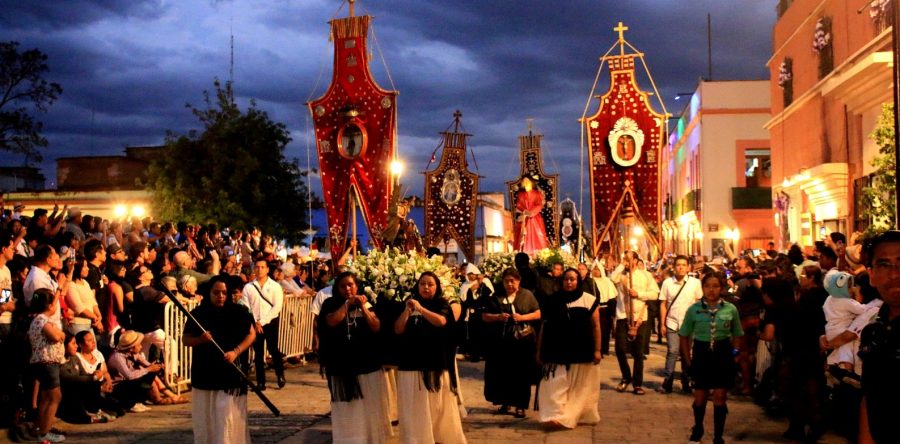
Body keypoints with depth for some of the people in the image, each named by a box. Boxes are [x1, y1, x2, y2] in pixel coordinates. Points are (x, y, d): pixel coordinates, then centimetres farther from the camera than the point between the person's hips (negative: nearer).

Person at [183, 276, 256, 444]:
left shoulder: (237, 312, -4)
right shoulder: (198, 314, 0)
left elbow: (251, 334, 2)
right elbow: (185, 339, 4)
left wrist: (236, 351, -12)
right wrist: (200, 340, -16)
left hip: (231, 372, -2)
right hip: (204, 372, 2)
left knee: (228, 416, -4)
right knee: (205, 417, 9)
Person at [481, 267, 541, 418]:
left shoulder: (527, 295, 4)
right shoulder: (496, 297, 6)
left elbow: (538, 314, 4)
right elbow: (484, 316, 6)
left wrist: (522, 317, -12)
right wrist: (498, 317, -12)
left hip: (522, 341, -1)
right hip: (500, 341, 1)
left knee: (521, 374, 0)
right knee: (501, 373, 4)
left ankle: (520, 405, 9)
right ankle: (505, 402, 19)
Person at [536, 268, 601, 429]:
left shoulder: (589, 300, -3)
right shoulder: (553, 301, 4)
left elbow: (596, 327, -2)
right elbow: (544, 326, 8)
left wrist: (597, 350, -7)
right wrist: (539, 350, 7)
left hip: (582, 352, -1)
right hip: (558, 352, 1)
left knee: (581, 388, 9)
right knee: (556, 385, -8)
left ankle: (581, 415, 25)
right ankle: (557, 416, -8)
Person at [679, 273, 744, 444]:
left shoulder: (730, 309, -5)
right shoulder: (694, 309, -4)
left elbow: (737, 335, 6)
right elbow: (684, 336, 5)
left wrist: (734, 353, -5)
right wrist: (687, 359, 0)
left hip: (723, 355, -1)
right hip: (701, 354, 1)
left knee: (720, 397, 3)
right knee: (700, 397, 13)